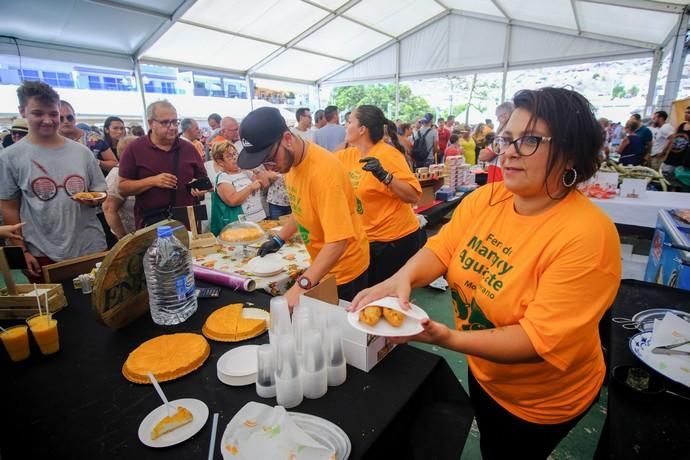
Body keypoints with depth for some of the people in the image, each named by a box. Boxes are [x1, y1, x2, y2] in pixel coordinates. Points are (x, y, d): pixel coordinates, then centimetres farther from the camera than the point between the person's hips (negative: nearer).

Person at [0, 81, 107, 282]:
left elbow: (101, 192, 9)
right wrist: (22, 251, -3)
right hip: (42, 255, -1)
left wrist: (93, 200, -14)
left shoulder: (81, 152, 4)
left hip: (91, 248, 2)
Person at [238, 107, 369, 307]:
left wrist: (302, 285, -39)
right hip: (321, 263, 8)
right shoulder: (292, 161, -4)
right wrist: (279, 239, 11)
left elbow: (338, 240, -34)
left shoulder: (322, 171, -30)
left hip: (343, 269, -7)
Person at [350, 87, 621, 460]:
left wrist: (448, 339, -44)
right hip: (481, 372, 5)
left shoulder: (586, 235, -30)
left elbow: (543, 340, -32)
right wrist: (402, 278, -35)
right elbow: (440, 248, -14)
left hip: (539, 399, -5)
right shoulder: (484, 198, -13)